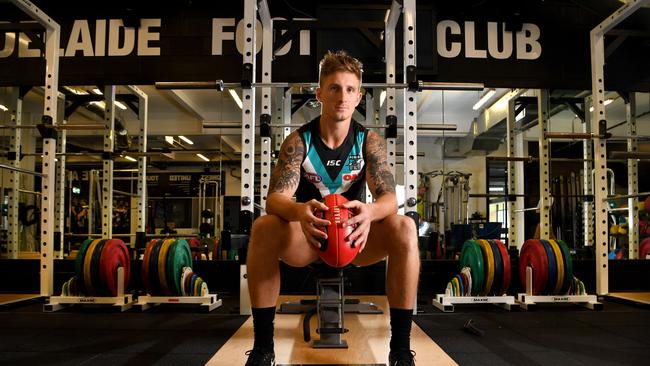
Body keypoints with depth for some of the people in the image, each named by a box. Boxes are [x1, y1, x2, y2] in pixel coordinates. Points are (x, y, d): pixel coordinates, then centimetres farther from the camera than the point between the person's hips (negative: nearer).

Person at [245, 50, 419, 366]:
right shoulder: (298, 140, -10)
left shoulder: (369, 141, -8)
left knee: (404, 228, -29)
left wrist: (370, 212, -45)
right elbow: (275, 198, -23)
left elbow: (389, 197, -19)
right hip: (307, 237, 0)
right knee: (263, 228, -32)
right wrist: (299, 211, -48)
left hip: (355, 237, 1)